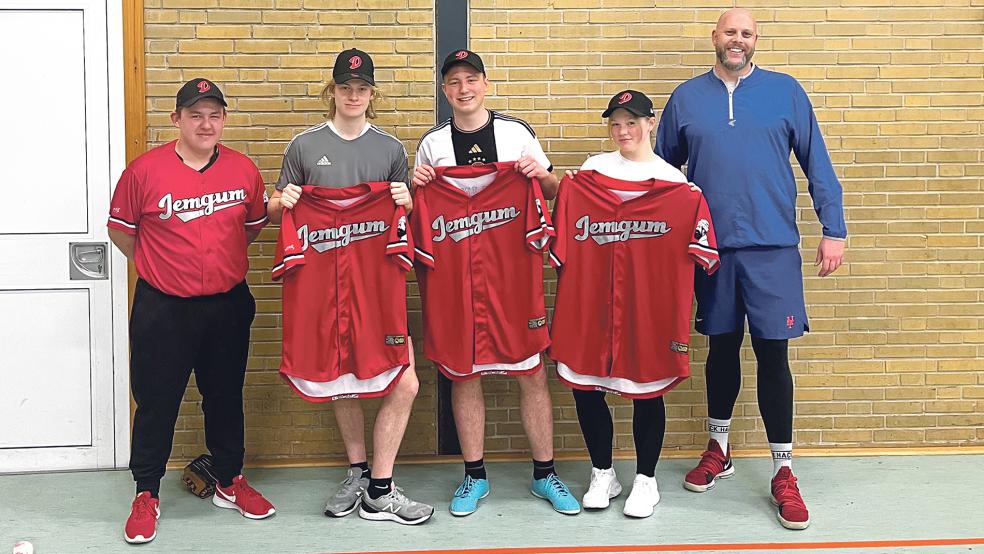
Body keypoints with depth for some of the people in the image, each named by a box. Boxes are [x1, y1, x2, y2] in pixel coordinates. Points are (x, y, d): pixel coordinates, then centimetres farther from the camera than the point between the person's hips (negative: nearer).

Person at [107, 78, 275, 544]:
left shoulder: (243, 170, -1)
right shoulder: (145, 170, -10)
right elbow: (119, 227, 2)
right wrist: (158, 265, 5)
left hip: (228, 305, 3)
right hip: (163, 309, -3)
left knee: (226, 397, 15)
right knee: (156, 402, 5)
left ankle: (230, 483, 31)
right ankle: (146, 494, 20)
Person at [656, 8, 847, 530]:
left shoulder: (785, 91, 3)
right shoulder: (686, 97, 7)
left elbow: (817, 164, 2)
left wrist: (834, 229, -3)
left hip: (772, 247, -1)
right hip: (711, 248, 2)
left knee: (773, 354, -1)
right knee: (722, 347, 13)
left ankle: (783, 472, 10)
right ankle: (718, 449, 31)